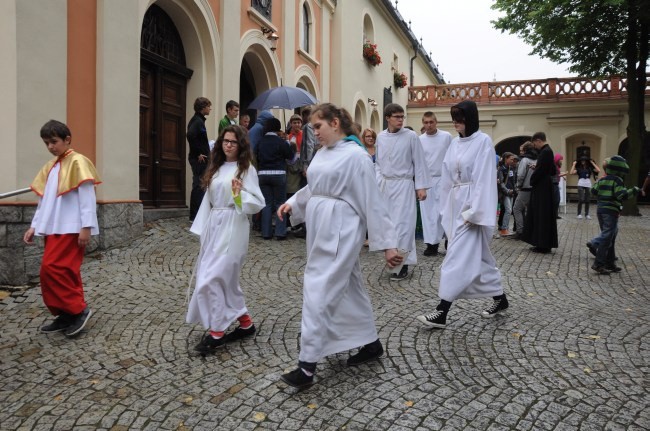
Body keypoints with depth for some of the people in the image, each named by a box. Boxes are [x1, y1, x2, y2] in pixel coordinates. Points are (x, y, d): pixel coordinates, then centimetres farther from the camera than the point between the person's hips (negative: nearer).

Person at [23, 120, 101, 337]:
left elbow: (87, 196, -12)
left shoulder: (78, 162, -6)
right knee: (65, 271, 8)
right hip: (54, 229, 7)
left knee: (51, 268, -14)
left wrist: (86, 227, -17)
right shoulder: (49, 167, 17)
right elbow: (44, 200, 20)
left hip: (72, 228, -7)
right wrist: (34, 226, 15)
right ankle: (67, 315, 15)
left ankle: (78, 309, -3)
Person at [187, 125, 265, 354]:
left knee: (211, 278, -11)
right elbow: (209, 200, 16)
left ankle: (217, 332, 1)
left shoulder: (246, 169, -5)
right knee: (226, 278, 11)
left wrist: (240, 194, -26)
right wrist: (202, 230, 14)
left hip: (233, 227, -7)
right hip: (214, 226, 7)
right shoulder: (216, 168, 14)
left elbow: (258, 203, -8)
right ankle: (245, 322, 26)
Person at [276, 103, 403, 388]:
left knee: (319, 292, -8)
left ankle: (307, 366, 1)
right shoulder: (322, 153, 12)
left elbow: (372, 201, -12)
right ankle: (371, 343, 33)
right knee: (349, 286, 17)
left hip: (340, 230, -8)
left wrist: (387, 243, -11)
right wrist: (292, 204, 3)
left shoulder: (355, 155, -12)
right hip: (320, 228, 8)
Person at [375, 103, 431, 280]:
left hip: (404, 184, -4)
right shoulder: (380, 137, 6)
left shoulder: (411, 136, -5)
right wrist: (377, 182, 3)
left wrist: (421, 186, -6)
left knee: (402, 223, -6)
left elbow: (419, 163, -3)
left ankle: (403, 262, 0)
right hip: (385, 184, 4)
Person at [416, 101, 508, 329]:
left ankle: (442, 312, -5)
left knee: (458, 257, -8)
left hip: (472, 205, -8)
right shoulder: (455, 143, 12)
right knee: (478, 256, 15)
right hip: (456, 204, 8)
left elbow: (484, 179, -15)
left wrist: (474, 211, -20)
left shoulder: (483, 141, -10)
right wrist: (446, 206, 12)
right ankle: (499, 298, 30)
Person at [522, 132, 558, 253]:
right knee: (542, 217, 13)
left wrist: (532, 181, -4)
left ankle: (543, 245, 3)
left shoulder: (545, 152, -16)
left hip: (542, 188, -10)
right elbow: (553, 171, 18)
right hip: (544, 187, 10)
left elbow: (540, 170, -20)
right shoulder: (547, 151, 13)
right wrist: (537, 168, 9)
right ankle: (542, 243, 19)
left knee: (542, 217, -4)